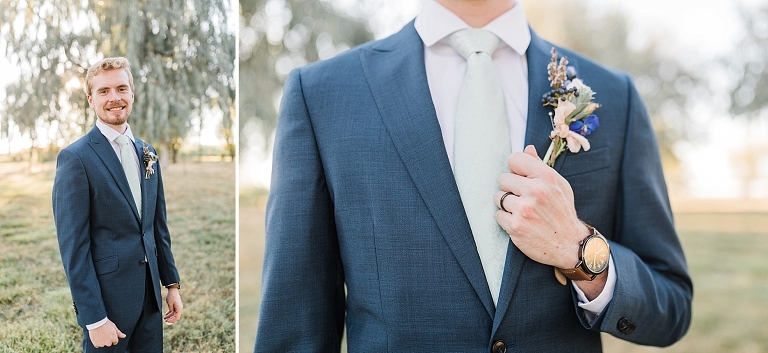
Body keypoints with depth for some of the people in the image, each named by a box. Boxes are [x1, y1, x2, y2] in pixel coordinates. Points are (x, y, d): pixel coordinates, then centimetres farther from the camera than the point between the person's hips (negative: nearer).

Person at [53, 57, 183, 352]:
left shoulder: (146, 153, 8)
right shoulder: (76, 158, -12)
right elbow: (73, 246, -14)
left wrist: (172, 283, 11)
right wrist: (94, 318, -15)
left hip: (150, 293, 6)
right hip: (108, 296, -6)